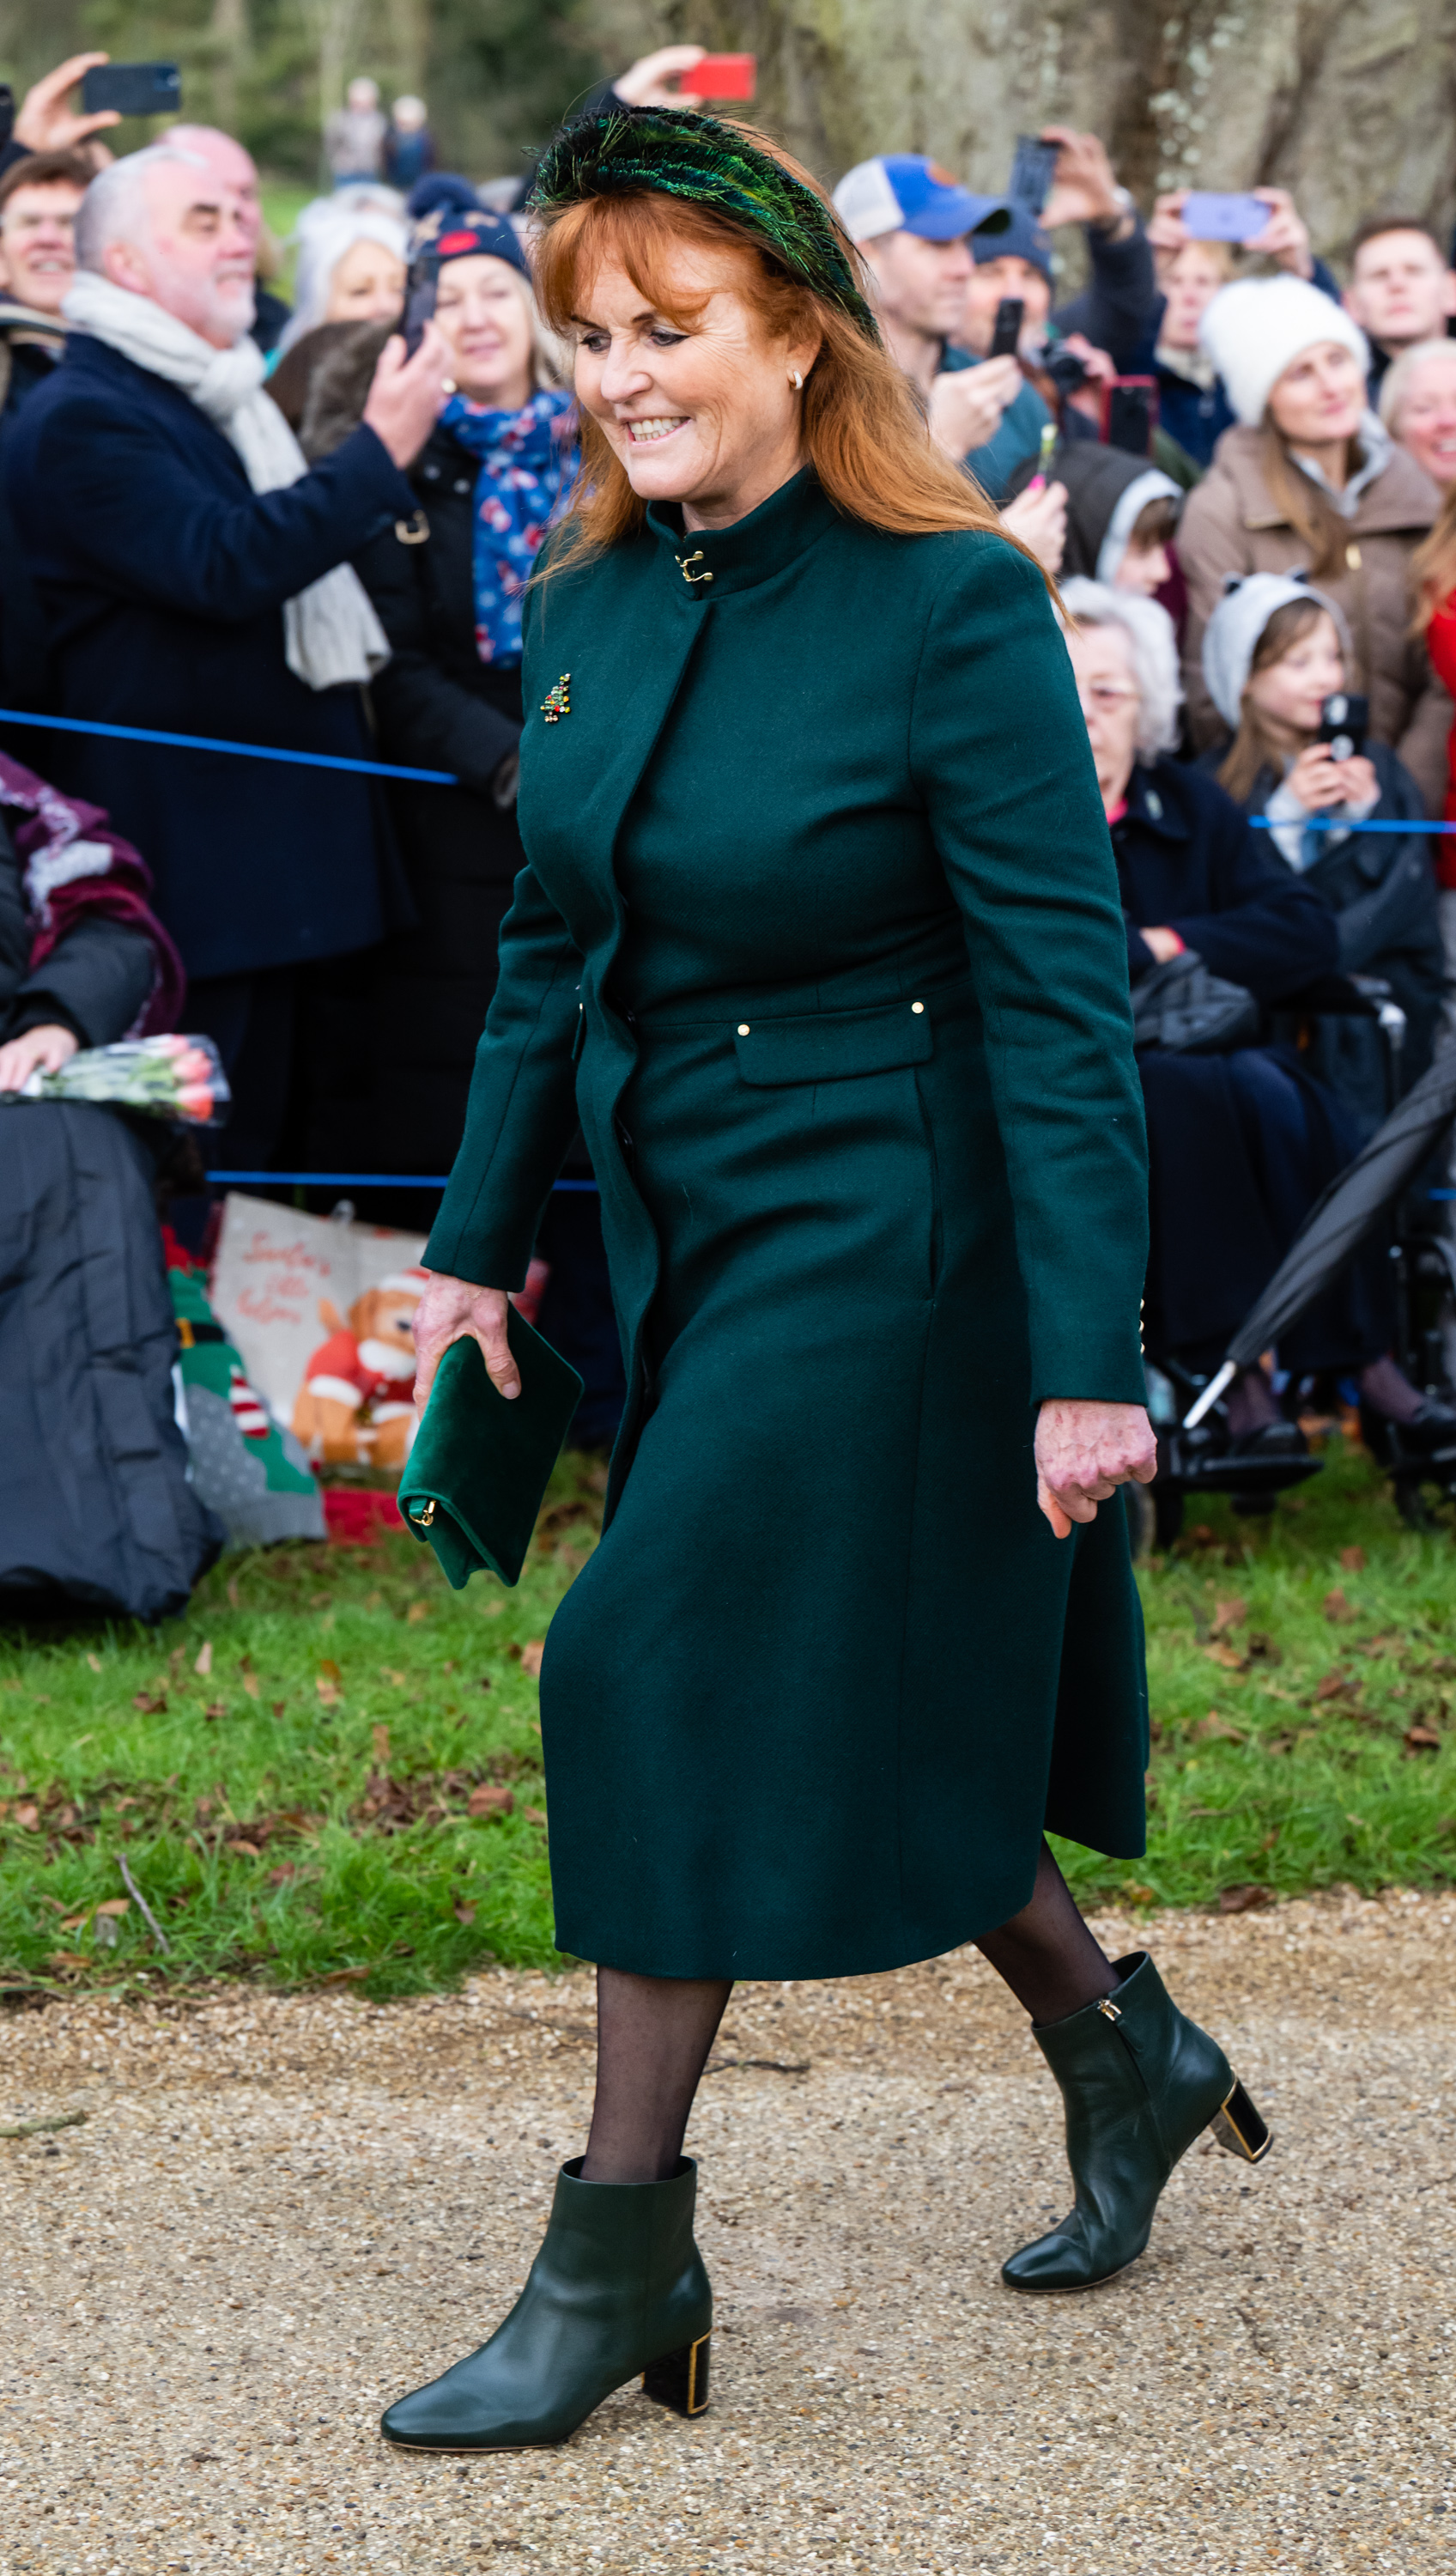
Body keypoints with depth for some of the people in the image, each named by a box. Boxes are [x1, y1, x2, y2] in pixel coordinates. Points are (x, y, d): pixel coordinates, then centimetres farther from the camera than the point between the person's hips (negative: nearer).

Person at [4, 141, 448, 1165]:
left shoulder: (223, 398, 18)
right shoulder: (82, 416, -14)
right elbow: (224, 567, -26)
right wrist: (382, 451, -23)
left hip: (279, 842, 10)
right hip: (190, 856, -10)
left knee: (258, 1141, 13)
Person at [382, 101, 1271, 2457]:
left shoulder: (956, 606, -17)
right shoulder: (593, 606, 3)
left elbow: (1063, 1001, -19)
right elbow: (551, 946, 14)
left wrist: (1087, 1362, -22)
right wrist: (480, 1242, 13)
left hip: (884, 1231, -7)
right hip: (689, 1229, 7)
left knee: (676, 1672, -8)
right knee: (845, 1702, 14)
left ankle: (621, 2260, 3)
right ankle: (1121, 2047, 36)